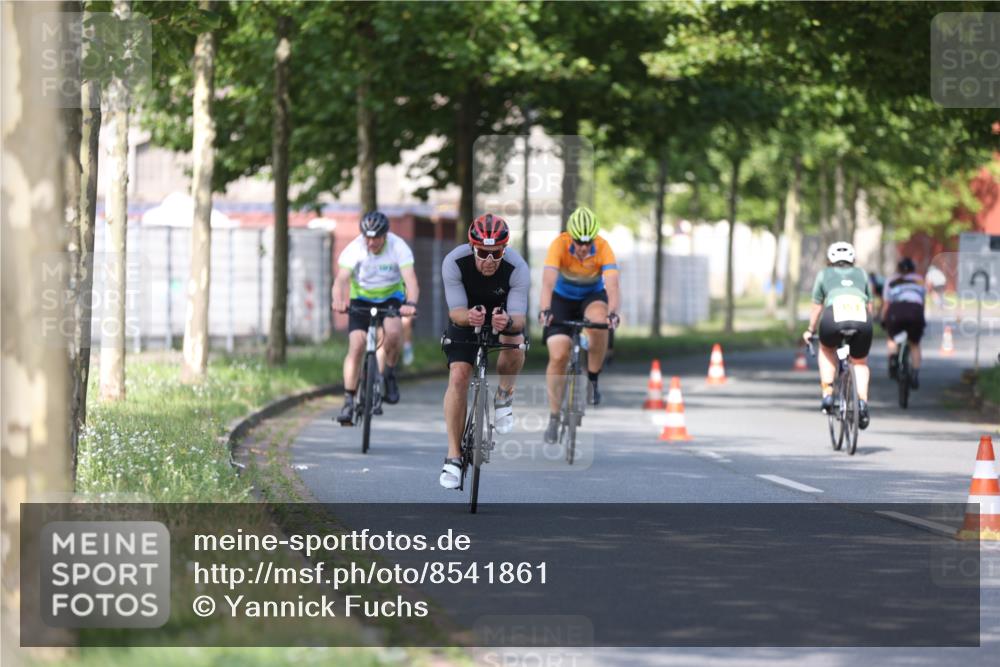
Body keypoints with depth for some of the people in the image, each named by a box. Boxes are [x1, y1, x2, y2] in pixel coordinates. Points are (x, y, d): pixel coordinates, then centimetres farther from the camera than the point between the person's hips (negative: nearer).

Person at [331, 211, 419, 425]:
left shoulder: (398, 247, -23)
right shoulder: (354, 249, -23)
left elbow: (410, 279, -34)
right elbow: (341, 279, -34)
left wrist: (411, 303, -55)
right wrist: (338, 301, -55)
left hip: (391, 298, 0)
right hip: (362, 299, 0)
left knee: (393, 331, -30)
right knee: (356, 345, -16)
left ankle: (388, 374, -3)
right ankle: (348, 401, -10)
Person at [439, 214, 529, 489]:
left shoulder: (517, 267, -32)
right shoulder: (454, 262, -31)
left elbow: (519, 317, -34)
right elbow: (455, 311, -30)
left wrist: (509, 321, -58)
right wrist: (468, 316, -53)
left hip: (505, 315, 0)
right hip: (466, 317, 0)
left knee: (514, 344, -33)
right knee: (458, 376, -17)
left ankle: (504, 395, -1)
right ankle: (454, 456, -11)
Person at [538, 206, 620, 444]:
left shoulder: (603, 248, -28)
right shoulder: (559, 245, -29)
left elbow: (612, 285, -39)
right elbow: (548, 281, -40)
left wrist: (613, 312, -57)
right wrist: (544, 310, -58)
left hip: (593, 296, 0)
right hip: (562, 298, 0)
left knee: (598, 323, -35)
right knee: (558, 356, -14)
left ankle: (593, 379, -11)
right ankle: (553, 418, 1)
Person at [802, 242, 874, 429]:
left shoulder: (824, 274, 27)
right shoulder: (861, 274, 30)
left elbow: (816, 308, 29)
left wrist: (810, 331, 42)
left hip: (834, 316, -1)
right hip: (862, 319, 1)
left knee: (827, 350, 31)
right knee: (860, 362, 23)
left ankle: (827, 392, 14)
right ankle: (862, 402, 2)